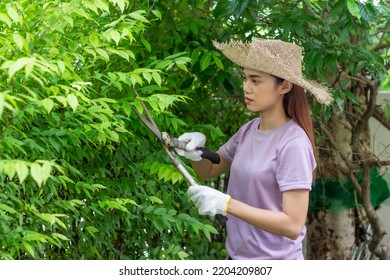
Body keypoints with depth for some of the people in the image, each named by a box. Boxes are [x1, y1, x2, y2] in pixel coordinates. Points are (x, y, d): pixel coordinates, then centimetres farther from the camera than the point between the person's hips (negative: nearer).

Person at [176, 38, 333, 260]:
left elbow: (293, 225, -23)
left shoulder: (293, 144, -19)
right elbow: (208, 171, 13)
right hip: (238, 255, 6)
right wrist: (196, 152, -8)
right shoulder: (249, 130, 0)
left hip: (274, 259, -6)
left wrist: (227, 204, -26)